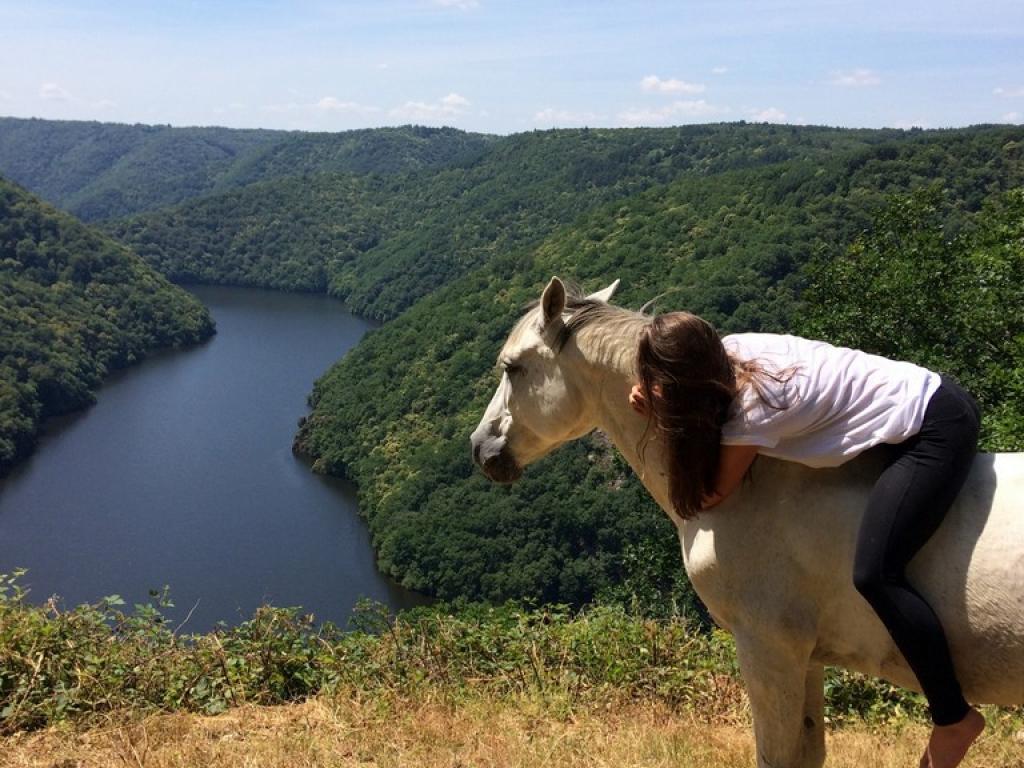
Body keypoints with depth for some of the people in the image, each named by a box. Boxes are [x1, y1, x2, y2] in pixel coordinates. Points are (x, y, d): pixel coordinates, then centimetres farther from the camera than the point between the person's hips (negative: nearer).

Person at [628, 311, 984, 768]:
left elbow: (710, 495, -13)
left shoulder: (751, 410, -26)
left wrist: (664, 420, -10)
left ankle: (953, 717, -2)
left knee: (873, 575, -18)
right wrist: (668, 411, -1)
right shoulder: (730, 352, -4)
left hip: (936, 429, -10)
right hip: (926, 399, 10)